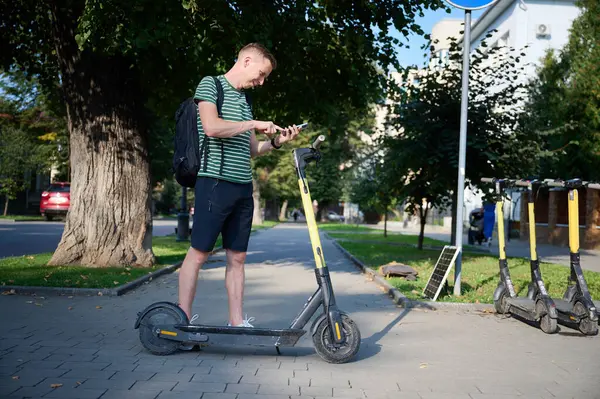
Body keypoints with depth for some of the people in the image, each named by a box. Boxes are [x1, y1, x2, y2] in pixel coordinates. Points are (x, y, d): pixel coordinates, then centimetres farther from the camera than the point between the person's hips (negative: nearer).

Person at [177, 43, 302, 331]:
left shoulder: (244, 99, 22)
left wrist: (276, 141, 7)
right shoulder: (210, 84, 1)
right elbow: (211, 127, -17)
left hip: (243, 187, 7)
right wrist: (254, 124, -9)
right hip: (215, 181, -7)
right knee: (199, 252, -4)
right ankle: (184, 318, 4)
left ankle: (236, 321, 13)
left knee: (237, 256, 7)